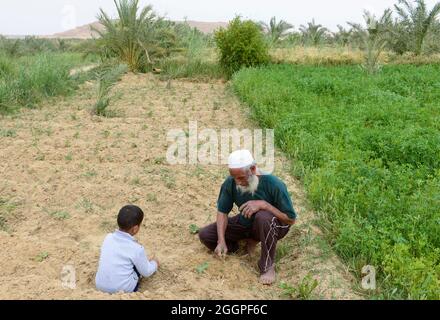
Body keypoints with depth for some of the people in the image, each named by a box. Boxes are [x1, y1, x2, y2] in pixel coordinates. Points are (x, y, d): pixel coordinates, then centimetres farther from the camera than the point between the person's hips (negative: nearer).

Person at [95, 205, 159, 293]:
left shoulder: (108, 238, -3)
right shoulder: (136, 249, -18)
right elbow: (146, 272, -4)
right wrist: (154, 264, 18)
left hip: (100, 286, 5)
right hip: (123, 290, -4)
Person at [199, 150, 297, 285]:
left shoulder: (274, 185, -30)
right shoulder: (230, 183, -18)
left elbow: (291, 219, -24)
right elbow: (222, 212, -7)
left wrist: (263, 204, -37)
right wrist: (221, 241, -20)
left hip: (274, 226, -4)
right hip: (245, 223, 5)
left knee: (263, 217, -41)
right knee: (204, 234, -9)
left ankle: (268, 266, -18)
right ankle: (250, 240, 6)